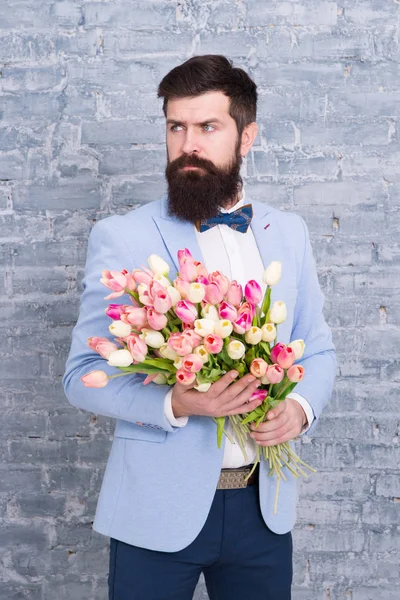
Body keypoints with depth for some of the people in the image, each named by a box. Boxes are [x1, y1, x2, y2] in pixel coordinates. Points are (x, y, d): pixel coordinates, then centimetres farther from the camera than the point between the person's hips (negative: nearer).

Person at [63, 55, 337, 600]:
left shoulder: (288, 232, 5)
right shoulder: (120, 237, -6)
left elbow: (318, 350, 12)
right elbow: (81, 376, -7)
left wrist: (301, 406, -9)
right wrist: (175, 403, -23)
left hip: (263, 504, 3)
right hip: (159, 509, -3)